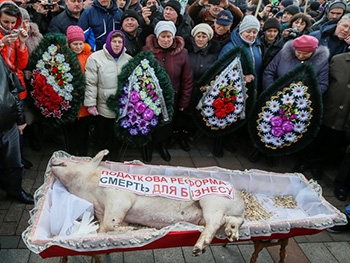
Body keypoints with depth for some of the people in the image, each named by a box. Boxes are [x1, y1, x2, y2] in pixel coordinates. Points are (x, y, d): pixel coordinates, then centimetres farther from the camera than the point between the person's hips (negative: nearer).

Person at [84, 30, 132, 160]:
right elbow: (91, 83, -8)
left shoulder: (129, 60, 4)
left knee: (117, 136, 17)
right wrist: (90, 104, -10)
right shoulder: (96, 58, -7)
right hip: (103, 107, -2)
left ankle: (114, 157, 38)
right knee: (102, 136, 14)